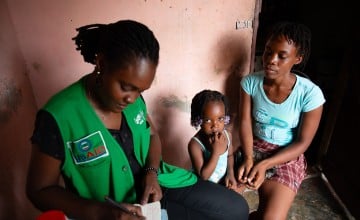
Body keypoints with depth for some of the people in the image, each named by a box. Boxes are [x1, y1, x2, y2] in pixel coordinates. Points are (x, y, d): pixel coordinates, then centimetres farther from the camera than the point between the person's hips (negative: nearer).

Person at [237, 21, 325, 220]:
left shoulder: (310, 93, -19)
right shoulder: (250, 82, -11)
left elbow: (303, 142, -13)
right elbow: (245, 122, -9)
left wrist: (265, 164, -23)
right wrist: (248, 158, -25)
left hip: (288, 157, -2)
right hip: (254, 148, 3)